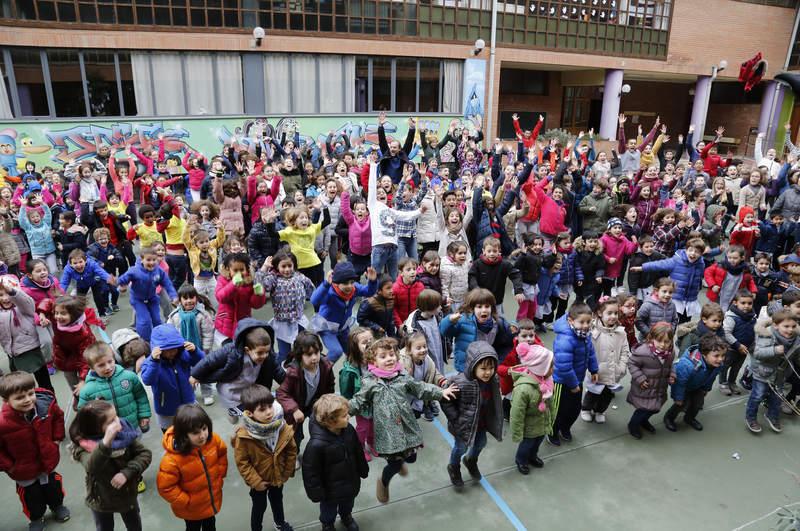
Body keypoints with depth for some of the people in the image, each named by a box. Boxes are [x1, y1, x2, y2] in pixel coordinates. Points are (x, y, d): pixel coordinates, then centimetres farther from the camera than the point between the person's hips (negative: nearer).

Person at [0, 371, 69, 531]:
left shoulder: (46, 405, -24)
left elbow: (58, 416, 1)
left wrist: (57, 437, -1)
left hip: (48, 461, 3)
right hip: (24, 471, -3)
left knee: (53, 488, 27)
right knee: (32, 496, 23)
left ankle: (57, 506, 58)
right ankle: (36, 518, 53)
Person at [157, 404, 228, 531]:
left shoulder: (213, 440, -23)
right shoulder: (173, 459, -37)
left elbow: (222, 454, 0)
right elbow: (165, 488, -25)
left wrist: (219, 476, -4)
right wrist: (187, 501, -19)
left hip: (213, 499, 4)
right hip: (192, 508, -4)